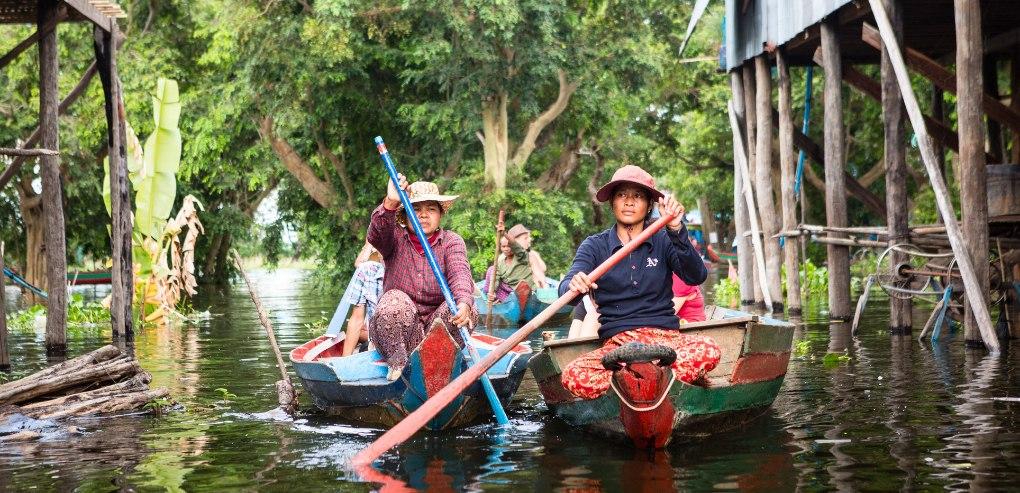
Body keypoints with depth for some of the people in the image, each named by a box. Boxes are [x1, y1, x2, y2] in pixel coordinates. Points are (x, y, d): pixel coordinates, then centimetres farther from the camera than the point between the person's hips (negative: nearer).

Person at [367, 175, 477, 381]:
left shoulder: (452, 241, 5)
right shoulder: (395, 239, 5)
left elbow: (460, 273, -15)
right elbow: (376, 235, -20)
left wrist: (464, 303, -38)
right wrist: (390, 203, -40)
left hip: (437, 320, 1)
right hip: (395, 329, -1)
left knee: (461, 308, -26)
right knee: (394, 300, -30)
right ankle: (397, 362, -26)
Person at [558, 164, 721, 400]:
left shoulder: (662, 241, 11)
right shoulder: (594, 246, 9)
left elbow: (697, 276, -7)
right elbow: (565, 290, -7)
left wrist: (676, 231, -21)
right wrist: (574, 285, -32)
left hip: (665, 336, 0)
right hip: (616, 343, 0)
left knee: (708, 350, -33)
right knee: (574, 376, -32)